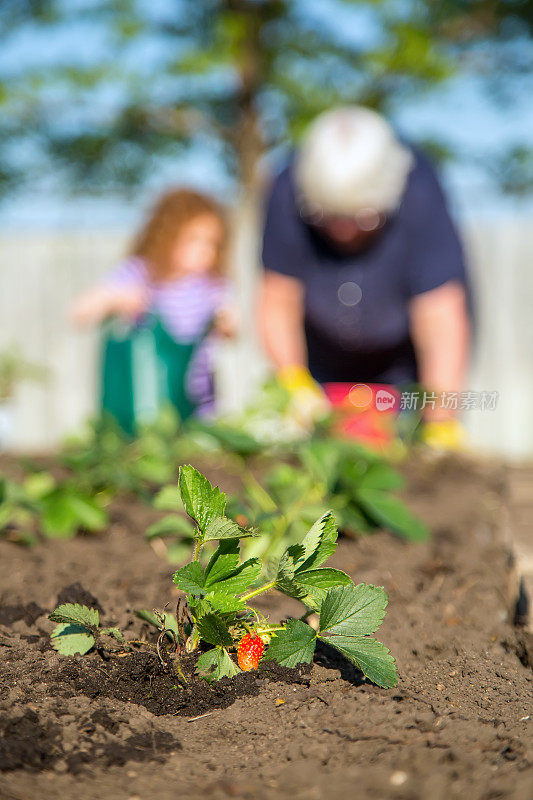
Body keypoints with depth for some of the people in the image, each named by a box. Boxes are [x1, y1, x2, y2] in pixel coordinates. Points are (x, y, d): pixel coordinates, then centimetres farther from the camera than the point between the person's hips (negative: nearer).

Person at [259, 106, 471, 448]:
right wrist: (294, 379, -30)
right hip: (323, 354, 2)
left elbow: (442, 320, -34)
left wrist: (441, 424, -40)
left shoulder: (420, 198, -31)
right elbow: (278, 304, -17)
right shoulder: (290, 193, -26)